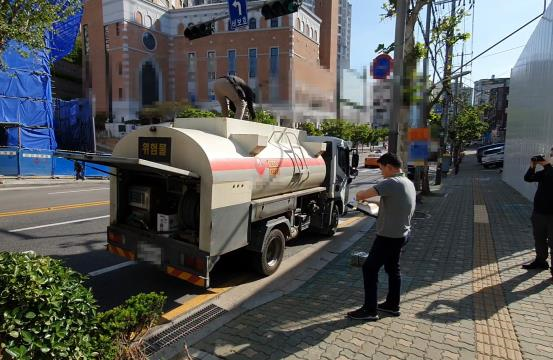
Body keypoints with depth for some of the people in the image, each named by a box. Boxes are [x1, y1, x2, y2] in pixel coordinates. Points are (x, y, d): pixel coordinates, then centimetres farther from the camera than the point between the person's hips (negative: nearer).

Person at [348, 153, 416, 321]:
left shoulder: (391, 183, -22)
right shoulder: (409, 183, 8)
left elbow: (361, 195, -27)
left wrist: (360, 195, -5)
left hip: (388, 235, -10)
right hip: (401, 234, 10)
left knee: (370, 268, -1)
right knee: (393, 268, 19)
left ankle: (370, 310, 5)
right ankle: (392, 305, 30)